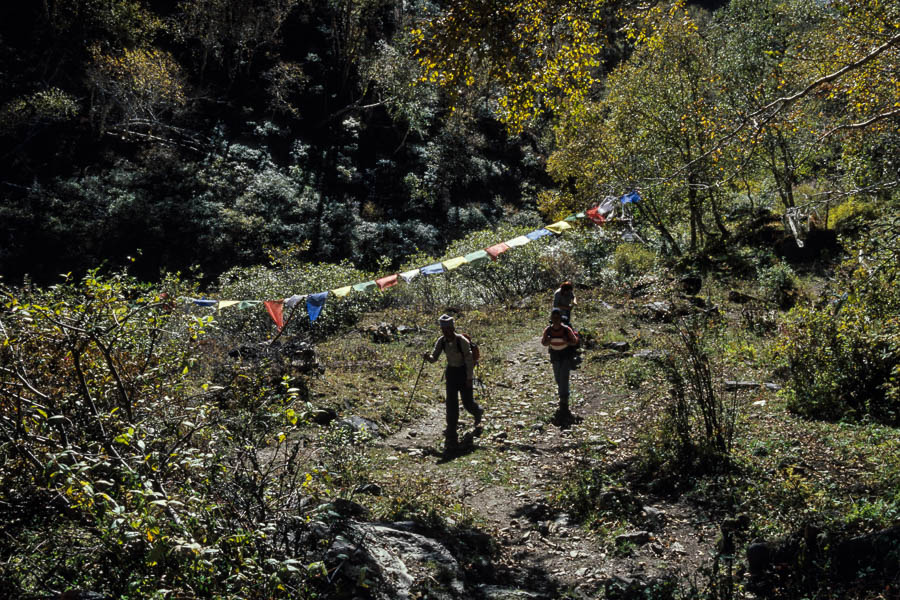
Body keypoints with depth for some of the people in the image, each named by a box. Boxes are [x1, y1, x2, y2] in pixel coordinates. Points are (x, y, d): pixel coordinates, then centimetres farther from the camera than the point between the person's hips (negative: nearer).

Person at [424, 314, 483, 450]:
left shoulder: (462, 341, -24)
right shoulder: (441, 341, -9)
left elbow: (469, 360, -18)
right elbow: (434, 358, -6)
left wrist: (469, 378, -16)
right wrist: (428, 357, -28)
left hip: (464, 372, -4)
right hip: (451, 371, 4)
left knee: (467, 402, 7)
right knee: (451, 403, -1)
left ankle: (478, 413, 46)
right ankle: (451, 437, 3)